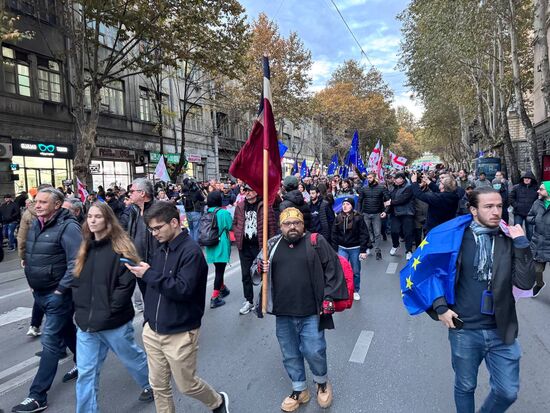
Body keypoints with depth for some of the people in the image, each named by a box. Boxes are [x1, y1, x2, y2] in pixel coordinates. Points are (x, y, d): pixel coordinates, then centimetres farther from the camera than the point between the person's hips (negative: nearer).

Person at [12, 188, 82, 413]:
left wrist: (61, 289, -20)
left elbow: (76, 262, -23)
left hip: (58, 294, -8)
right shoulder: (36, 224, 7)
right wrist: (33, 284, 14)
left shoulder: (67, 227, -19)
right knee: (66, 330, 23)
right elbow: (30, 255, 20)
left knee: (51, 341, -1)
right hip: (40, 292, 9)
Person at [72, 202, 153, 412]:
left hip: (114, 322, -5)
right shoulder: (85, 249, 7)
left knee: (132, 358, 18)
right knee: (86, 373, 8)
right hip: (86, 323, 5)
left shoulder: (120, 248, -14)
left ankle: (151, 384, 45)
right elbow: (77, 281, 13)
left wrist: (108, 311, -19)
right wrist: (80, 308, 2)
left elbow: (127, 283, -19)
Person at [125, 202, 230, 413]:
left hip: (179, 333, -6)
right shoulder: (161, 249, 5)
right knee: (158, 385, 16)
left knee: (186, 384, 11)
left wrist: (149, 275, -22)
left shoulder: (191, 251, -18)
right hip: (153, 331, 7)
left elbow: (183, 290, -26)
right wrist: (148, 320, 8)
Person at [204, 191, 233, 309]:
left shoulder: (207, 213, 1)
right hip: (221, 246, -6)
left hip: (210, 246, 6)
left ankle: (222, 289, 39)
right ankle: (215, 298, 0)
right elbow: (230, 227, -7)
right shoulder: (224, 213, -15)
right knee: (219, 271, 0)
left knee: (219, 269, 22)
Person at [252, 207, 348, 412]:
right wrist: (259, 268, -11)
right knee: (290, 355, 14)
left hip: (311, 313, -3)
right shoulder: (272, 245, 3)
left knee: (314, 352, 2)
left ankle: (322, 382, 34)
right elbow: (255, 267, 12)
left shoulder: (316, 242, -4)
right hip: (283, 315, 3)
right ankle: (299, 390, 37)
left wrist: (329, 298, -5)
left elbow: (332, 269, -1)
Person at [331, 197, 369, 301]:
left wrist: (363, 250, -12)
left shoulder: (358, 218, -9)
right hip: (342, 248, 2)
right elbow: (334, 235, 4)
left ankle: (355, 291, 27)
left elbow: (364, 234, -9)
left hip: (355, 249, -2)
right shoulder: (338, 218, 1)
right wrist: (334, 251, 1)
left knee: (356, 271, 10)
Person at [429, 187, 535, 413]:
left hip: (501, 331, 2)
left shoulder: (509, 240, -1)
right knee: (465, 387, 16)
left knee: (508, 392, 11)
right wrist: (440, 307, -7)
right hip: (464, 329, -2)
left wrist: (521, 243, -14)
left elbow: (525, 282, -9)